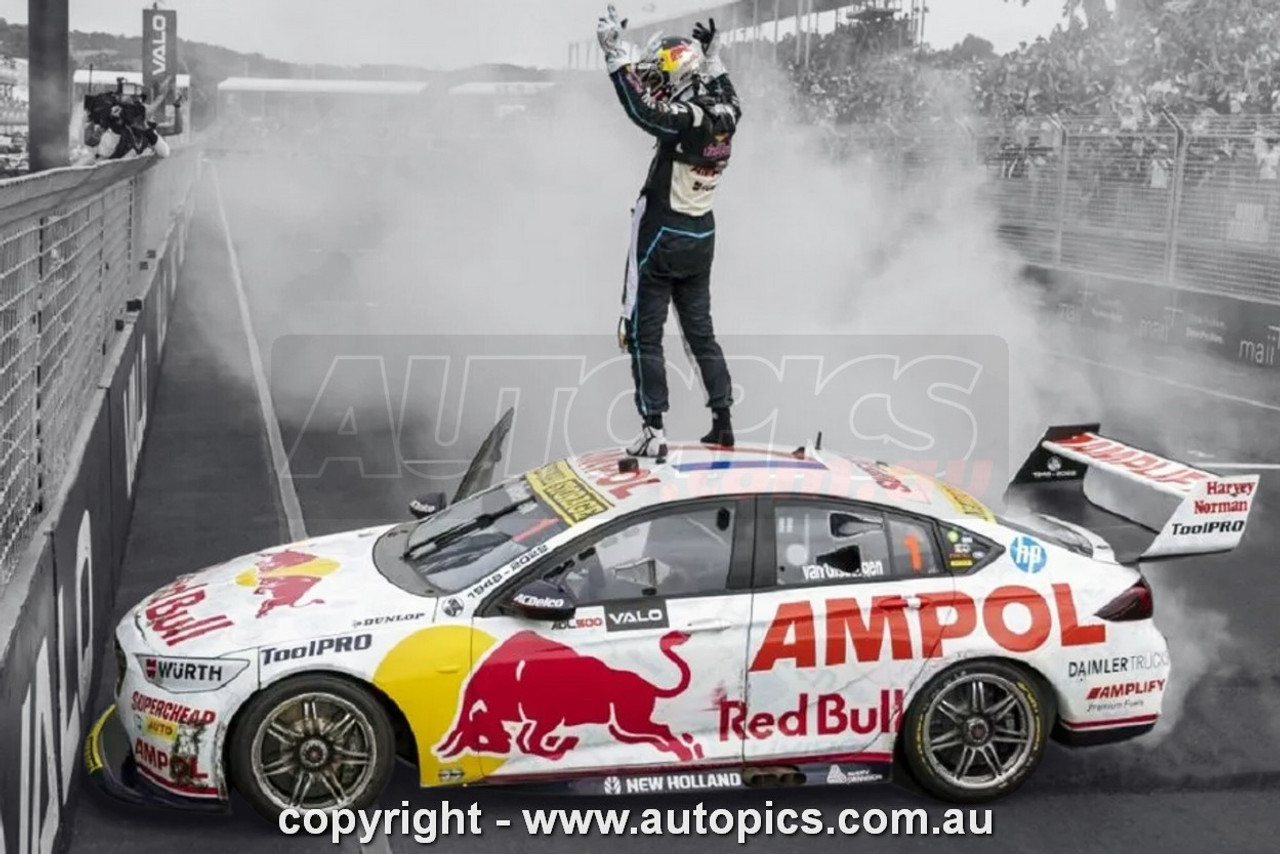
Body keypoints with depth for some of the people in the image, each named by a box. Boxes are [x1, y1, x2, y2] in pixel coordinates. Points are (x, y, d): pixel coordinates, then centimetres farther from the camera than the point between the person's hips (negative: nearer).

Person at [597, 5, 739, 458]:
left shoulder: (686, 120, -22)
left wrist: (617, 52, -27)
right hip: (701, 239, 7)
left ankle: (653, 431, -1)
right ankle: (723, 422, 18)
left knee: (644, 335, 1)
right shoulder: (725, 115, 0)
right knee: (700, 331, 17)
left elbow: (641, 107, -31)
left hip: (660, 239, -7)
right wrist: (713, 57, 33)